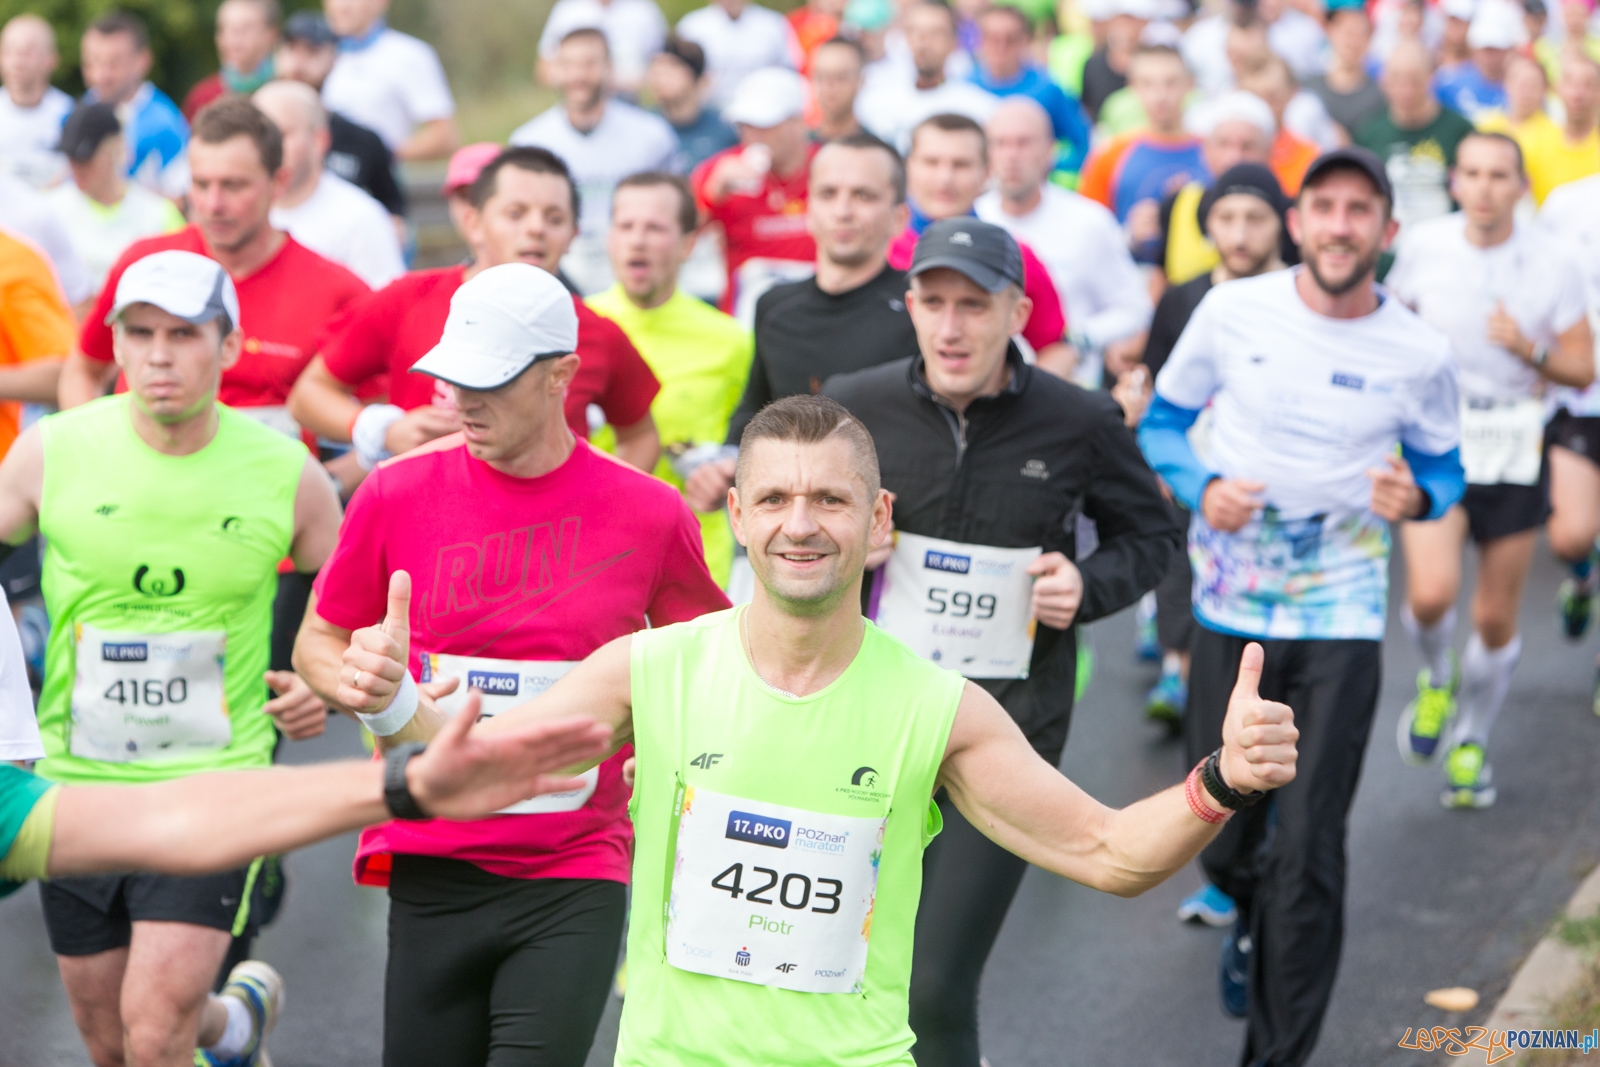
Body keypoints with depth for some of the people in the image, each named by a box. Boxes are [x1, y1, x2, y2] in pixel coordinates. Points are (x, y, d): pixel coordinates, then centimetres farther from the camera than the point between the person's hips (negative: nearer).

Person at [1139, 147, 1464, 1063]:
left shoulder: (1420, 354, -6)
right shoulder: (1233, 312, -6)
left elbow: (1442, 472, 8)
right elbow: (1163, 424, 5)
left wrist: (1416, 497, -16)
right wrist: (1202, 489, -15)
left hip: (1343, 620, -1)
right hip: (1231, 608, 2)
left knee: (1309, 850, -6)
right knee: (1221, 832, 12)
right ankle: (1253, 919, 50)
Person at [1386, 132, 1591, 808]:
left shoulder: (1553, 265, -6)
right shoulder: (1424, 247, -4)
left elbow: (1583, 370, -2)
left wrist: (1531, 351, -21)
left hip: (1515, 451, 1)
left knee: (1495, 619, 6)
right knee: (1431, 594, -19)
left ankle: (1470, 744, 31)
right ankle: (1436, 681, 16)